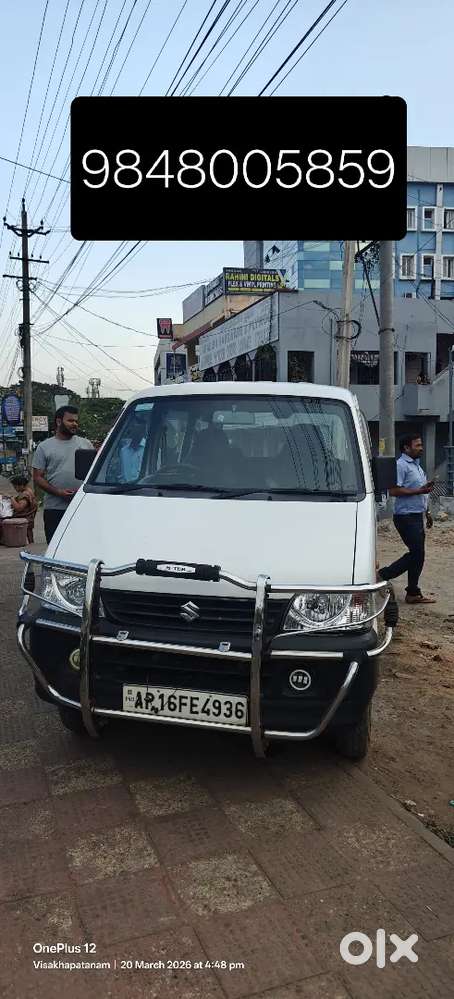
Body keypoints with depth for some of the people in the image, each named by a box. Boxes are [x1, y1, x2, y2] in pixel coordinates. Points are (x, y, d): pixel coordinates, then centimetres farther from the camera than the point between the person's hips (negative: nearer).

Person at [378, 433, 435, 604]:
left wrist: (426, 511, 24)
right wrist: (420, 490, -21)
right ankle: (383, 575, 0)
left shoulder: (416, 465, 19)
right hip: (406, 517, -10)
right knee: (417, 553, -11)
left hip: (416, 516, 10)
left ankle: (413, 593, 16)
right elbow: (394, 491, -22)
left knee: (417, 554, 10)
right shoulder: (401, 465, -13)